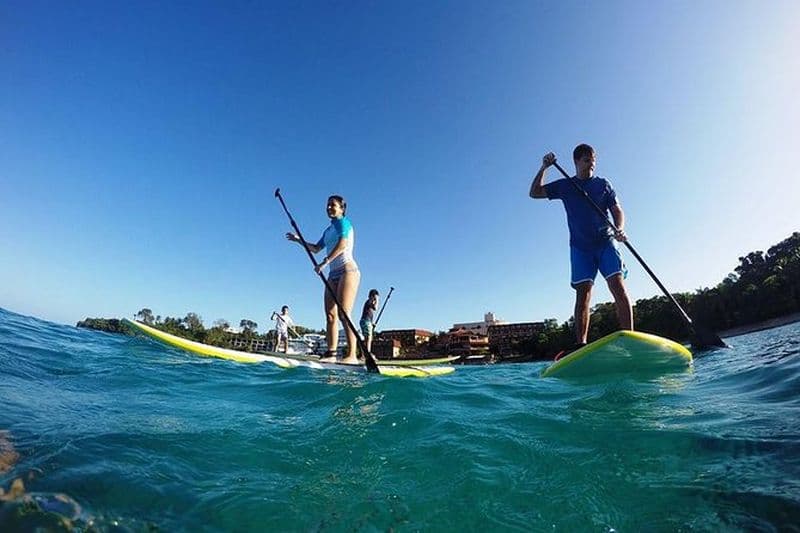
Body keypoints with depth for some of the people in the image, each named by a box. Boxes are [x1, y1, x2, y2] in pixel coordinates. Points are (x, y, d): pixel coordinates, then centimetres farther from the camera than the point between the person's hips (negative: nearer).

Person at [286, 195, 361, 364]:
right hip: (333, 274, 9)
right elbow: (316, 249, 33)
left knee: (343, 314, -19)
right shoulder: (328, 230, 25)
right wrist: (298, 240, 25)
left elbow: (343, 243, -17)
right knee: (330, 315, -1)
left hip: (347, 270, -9)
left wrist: (325, 262, -24)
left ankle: (352, 356, -21)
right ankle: (331, 354, 0)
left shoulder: (343, 222, 0)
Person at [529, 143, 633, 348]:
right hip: (580, 247, 0)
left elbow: (617, 210, 6)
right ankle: (580, 344, -8)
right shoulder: (565, 186, 10)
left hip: (605, 243, 1)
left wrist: (619, 229, -15)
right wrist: (544, 168, -4)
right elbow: (534, 192, 8)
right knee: (583, 293, -6)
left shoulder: (603, 184, 10)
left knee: (618, 287, -12)